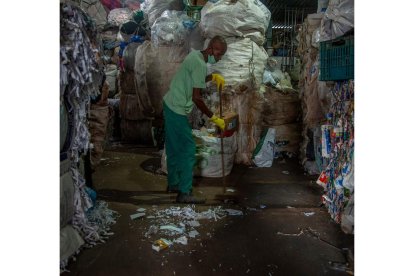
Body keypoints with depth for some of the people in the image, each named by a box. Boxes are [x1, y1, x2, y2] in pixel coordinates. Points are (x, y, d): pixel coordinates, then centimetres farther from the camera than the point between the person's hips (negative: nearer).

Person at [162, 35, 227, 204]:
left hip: (170, 105, 10)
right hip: (177, 110, -10)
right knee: (188, 149, -6)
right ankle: (184, 193, -3)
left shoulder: (196, 55, 9)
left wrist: (213, 77, 14)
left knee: (174, 148, 17)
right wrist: (214, 118, -17)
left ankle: (173, 184, 29)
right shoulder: (200, 64, -20)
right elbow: (196, 98, -23)